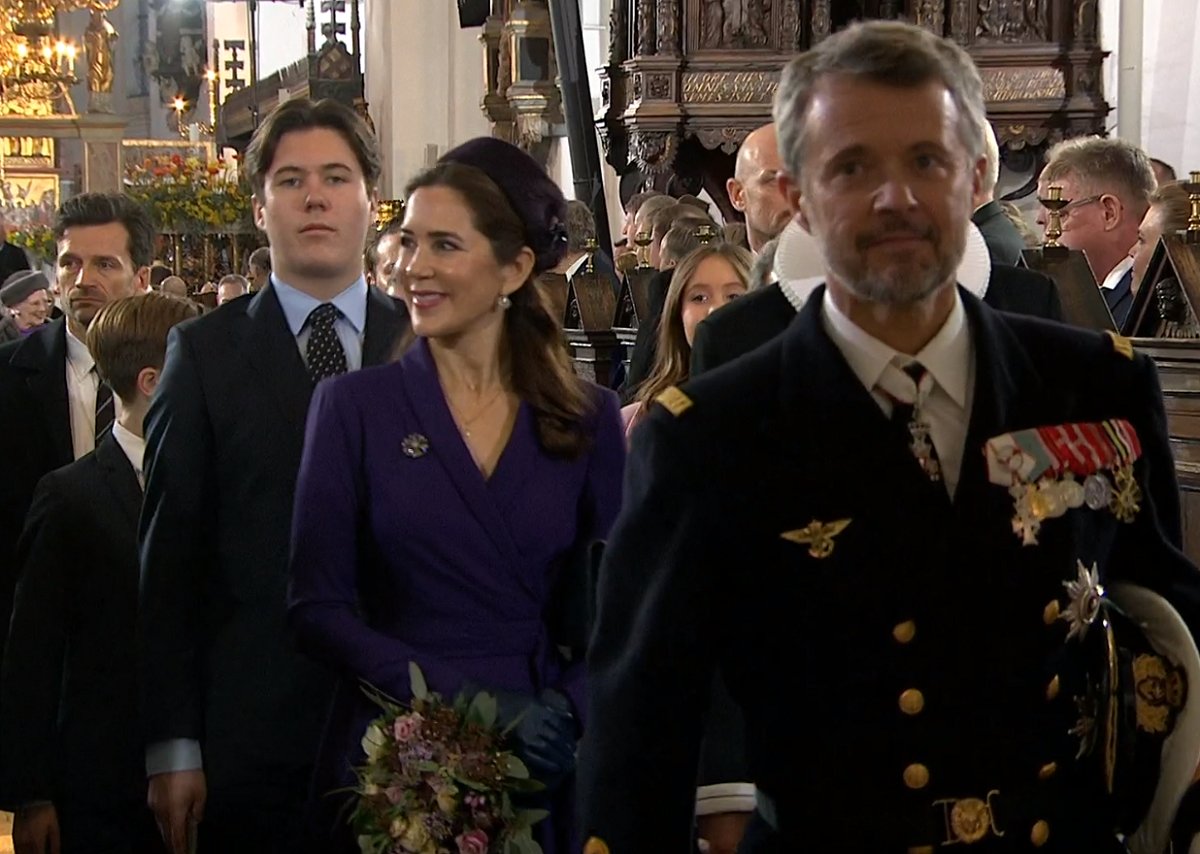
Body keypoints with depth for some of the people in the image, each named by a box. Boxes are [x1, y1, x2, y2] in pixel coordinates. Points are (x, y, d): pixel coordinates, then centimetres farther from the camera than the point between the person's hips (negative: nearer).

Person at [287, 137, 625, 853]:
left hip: (544, 767, 1)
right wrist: (466, 699, -17)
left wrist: (568, 707, -18)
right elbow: (318, 606, -7)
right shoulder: (354, 408, -3)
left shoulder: (590, 418, 1)